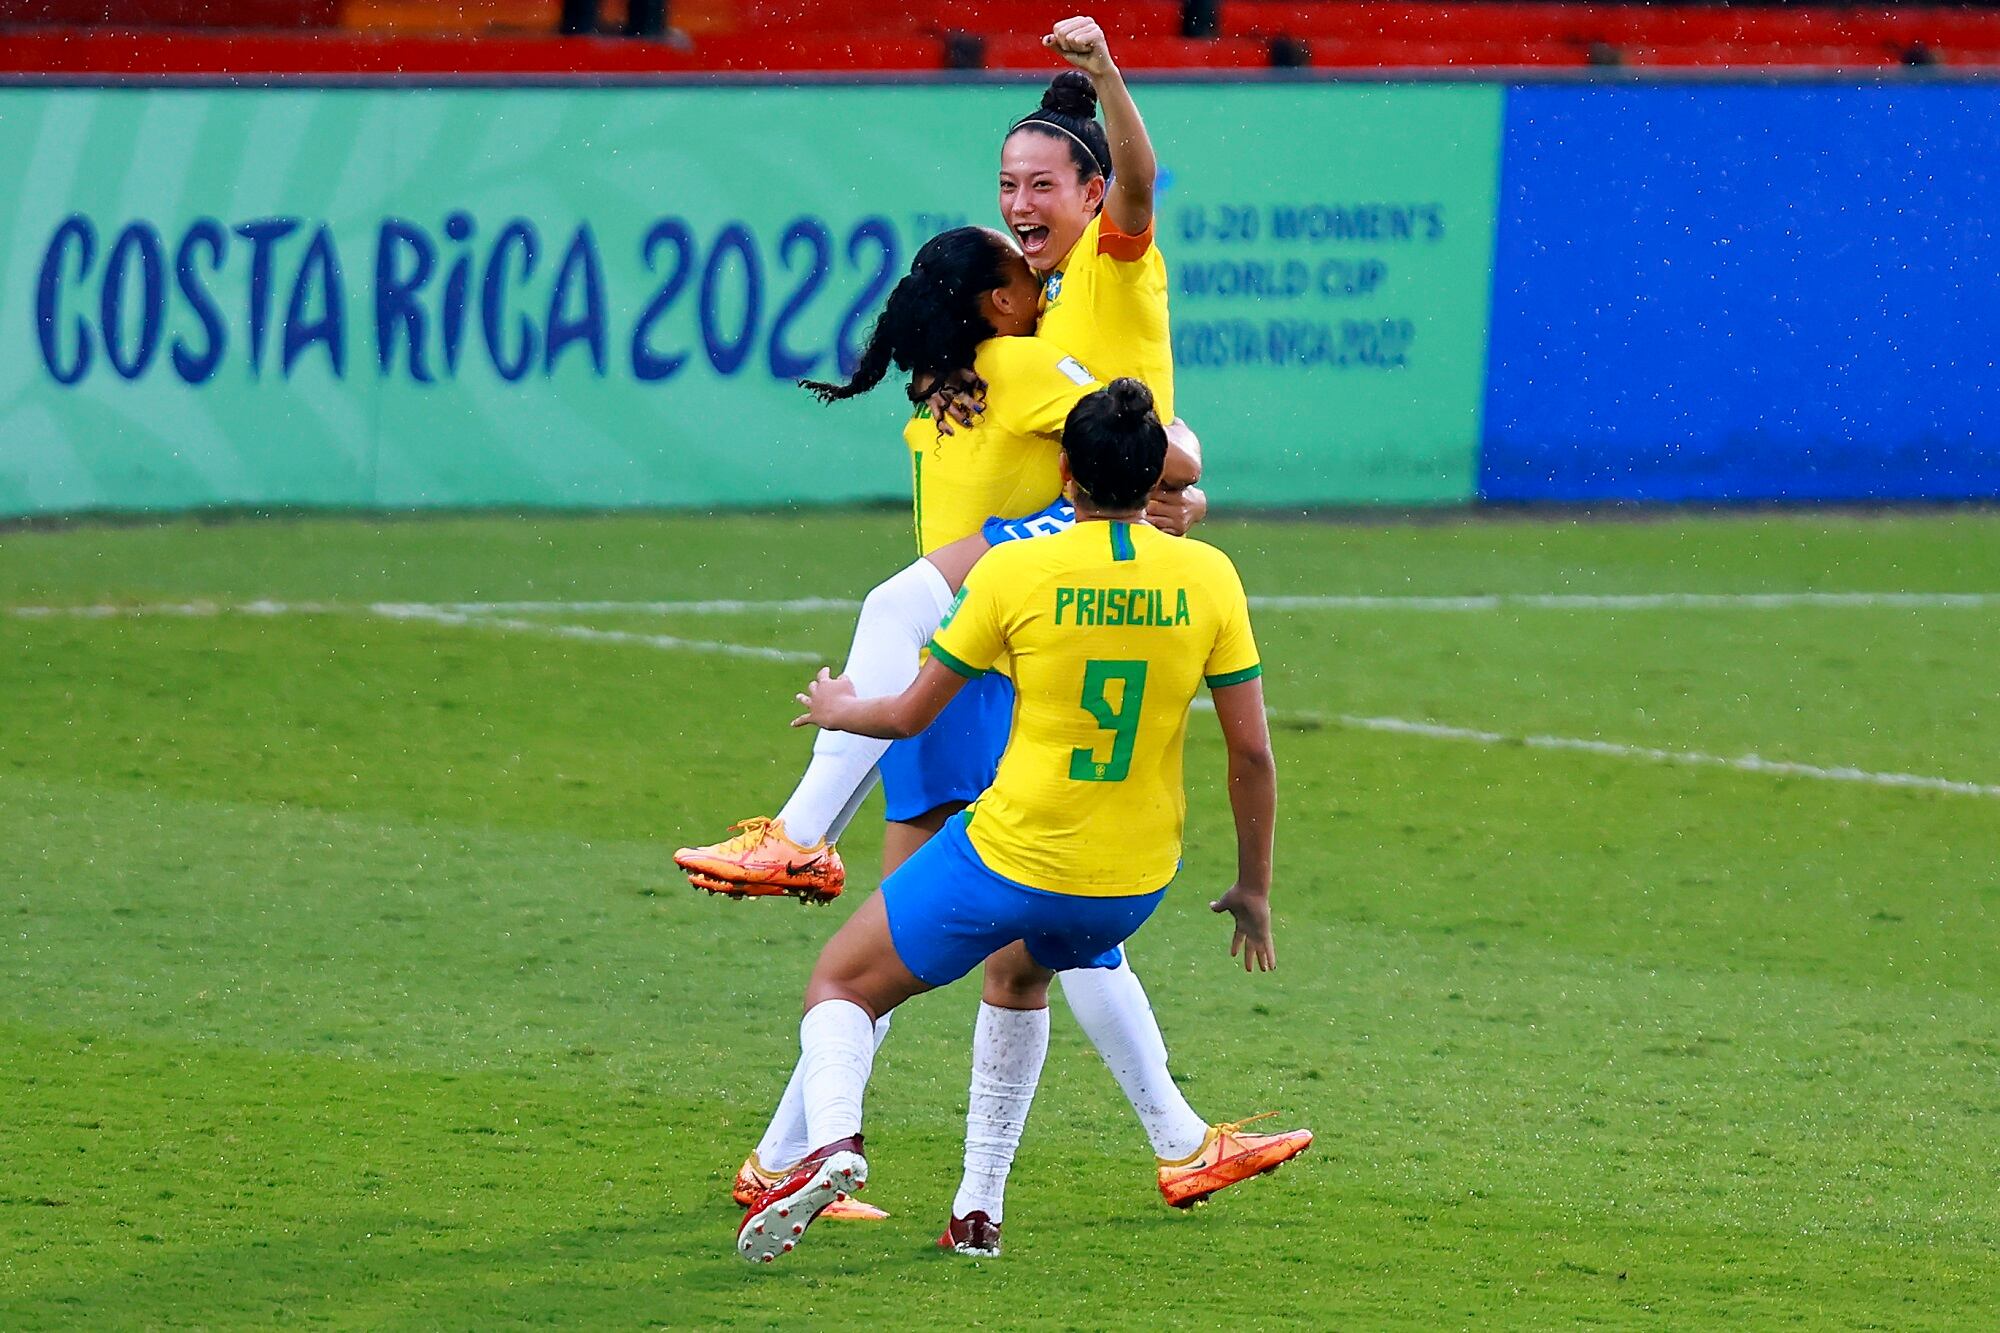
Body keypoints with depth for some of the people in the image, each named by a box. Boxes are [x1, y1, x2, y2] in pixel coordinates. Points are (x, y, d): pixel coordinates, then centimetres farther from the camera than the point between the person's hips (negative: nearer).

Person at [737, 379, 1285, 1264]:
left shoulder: (1015, 573, -11)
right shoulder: (1208, 577, -5)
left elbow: (908, 715, -2)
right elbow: (1251, 749, -2)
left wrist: (839, 710, 21)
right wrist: (1253, 889, 10)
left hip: (1010, 860, -4)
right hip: (1137, 881, 4)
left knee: (839, 987, 12)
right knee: (1017, 974, 36)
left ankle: (831, 1139, -20)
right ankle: (981, 1208, 32)